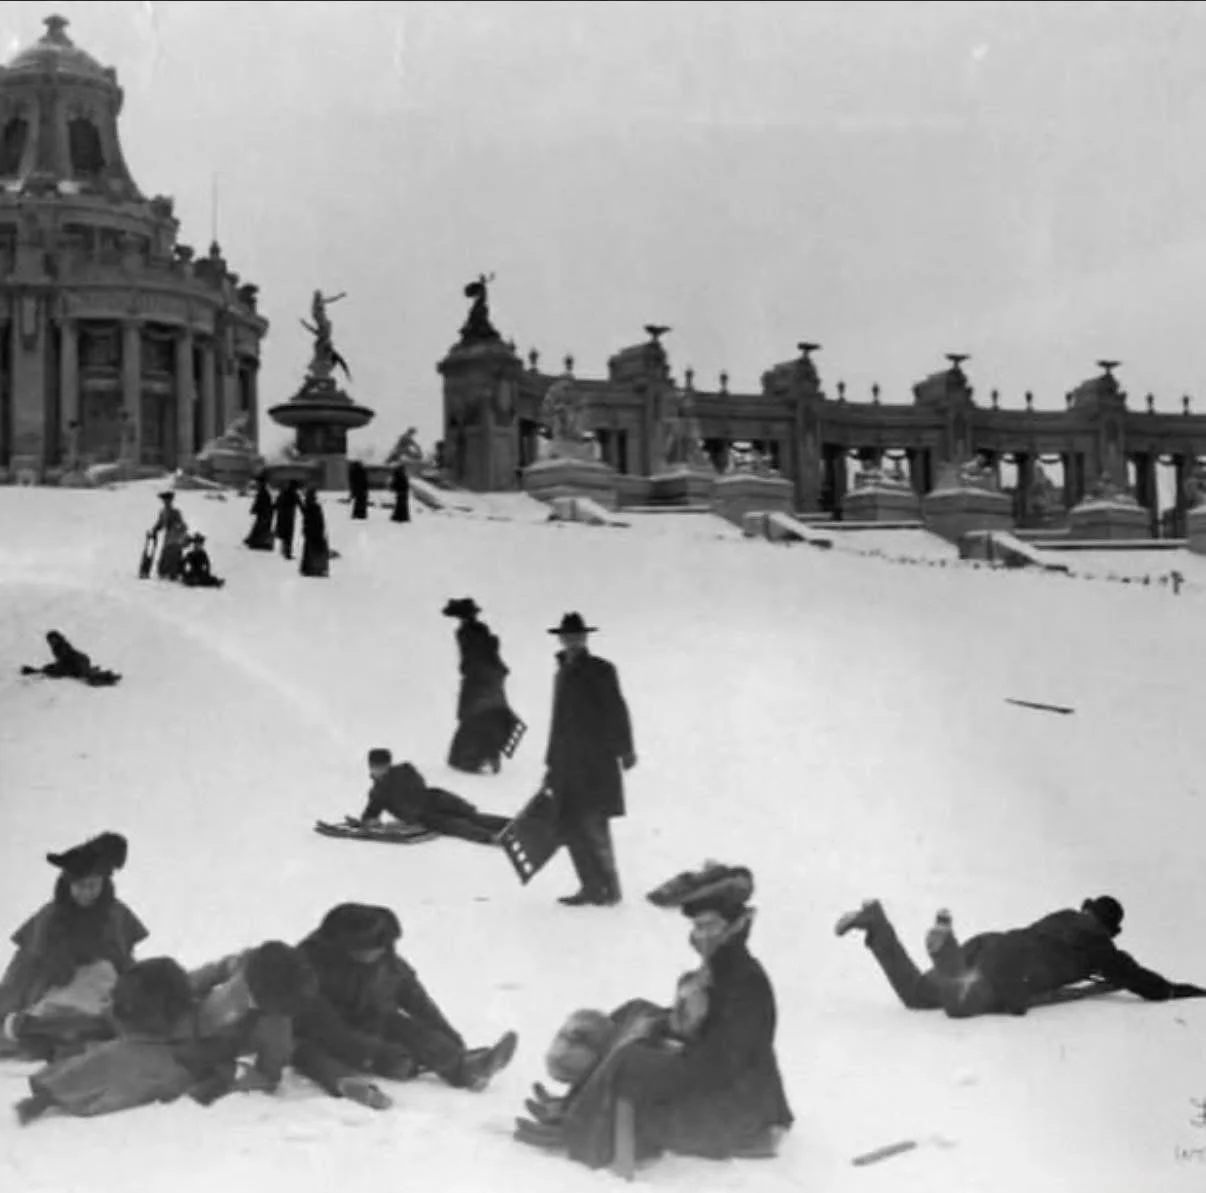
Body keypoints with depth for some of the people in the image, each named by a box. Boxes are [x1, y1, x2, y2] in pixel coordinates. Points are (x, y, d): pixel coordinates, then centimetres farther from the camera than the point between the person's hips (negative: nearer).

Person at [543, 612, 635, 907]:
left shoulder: (601, 670, -2)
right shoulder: (563, 673, 18)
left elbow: (617, 711, -7)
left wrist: (624, 749, -14)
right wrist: (551, 763, 22)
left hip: (596, 761, -7)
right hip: (568, 764, 7)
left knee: (593, 825, -10)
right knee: (569, 825, 2)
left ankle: (609, 887, -2)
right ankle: (592, 887, 7)